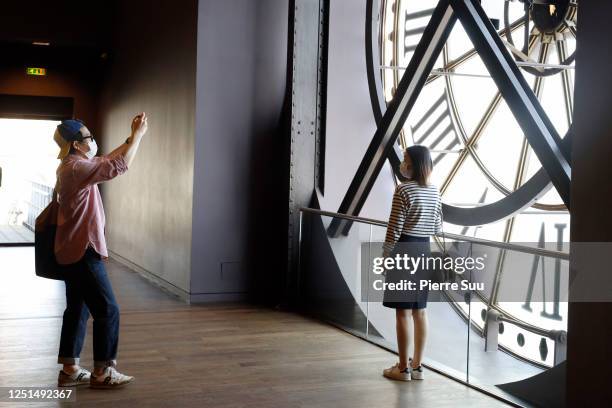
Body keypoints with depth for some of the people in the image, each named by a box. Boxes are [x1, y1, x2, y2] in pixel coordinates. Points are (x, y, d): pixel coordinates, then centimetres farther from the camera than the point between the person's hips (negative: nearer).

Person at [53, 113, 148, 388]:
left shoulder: (73, 166, 13)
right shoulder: (76, 167, -18)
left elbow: (108, 160, 20)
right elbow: (119, 166, -23)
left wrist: (133, 137, 13)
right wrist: (138, 135, -13)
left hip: (74, 251, 10)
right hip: (83, 252, -10)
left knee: (78, 310, 14)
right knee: (107, 311, -3)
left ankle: (69, 370, 19)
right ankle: (102, 372, 4)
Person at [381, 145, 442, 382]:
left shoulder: (403, 190, -14)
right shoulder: (434, 191, 7)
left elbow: (395, 228, -14)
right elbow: (438, 227, 12)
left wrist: (385, 255, -5)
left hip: (403, 251, -7)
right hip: (424, 251, 7)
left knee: (403, 312, -1)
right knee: (419, 311, 11)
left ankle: (403, 368, 5)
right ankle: (417, 366, 18)